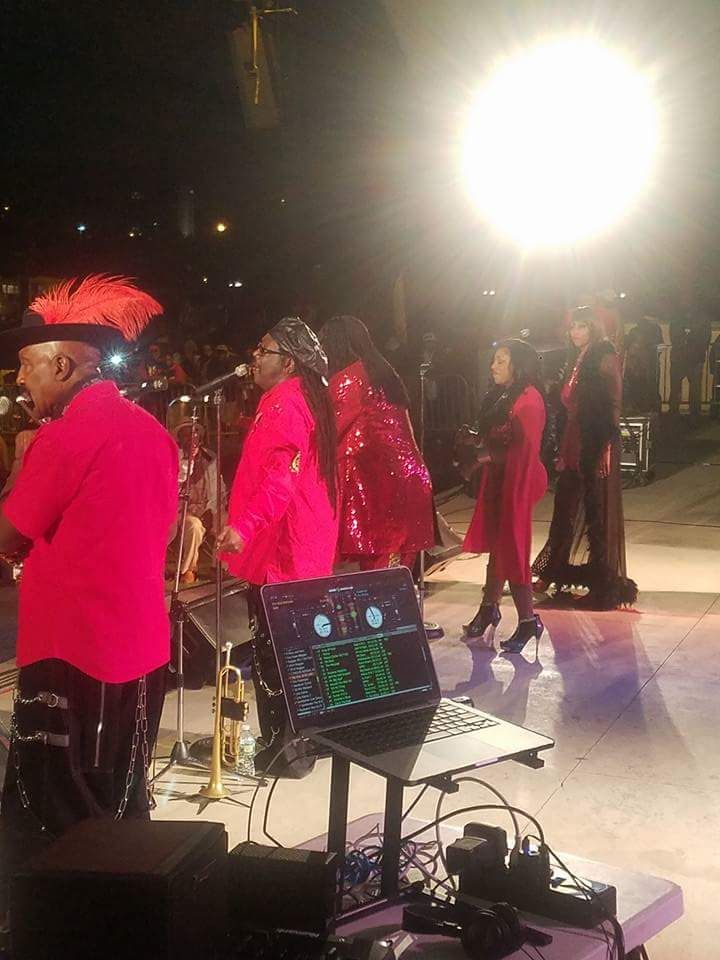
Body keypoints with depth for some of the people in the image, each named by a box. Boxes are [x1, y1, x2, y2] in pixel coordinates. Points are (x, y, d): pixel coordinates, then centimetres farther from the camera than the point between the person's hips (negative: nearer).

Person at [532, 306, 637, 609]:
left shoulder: (605, 358, -9)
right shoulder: (576, 359, 15)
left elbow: (613, 404, -14)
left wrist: (607, 446, -21)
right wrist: (563, 449, 14)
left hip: (597, 443, -8)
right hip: (575, 442, 8)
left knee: (597, 511, -3)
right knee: (566, 504, 13)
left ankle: (604, 584, 5)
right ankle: (557, 570, 25)